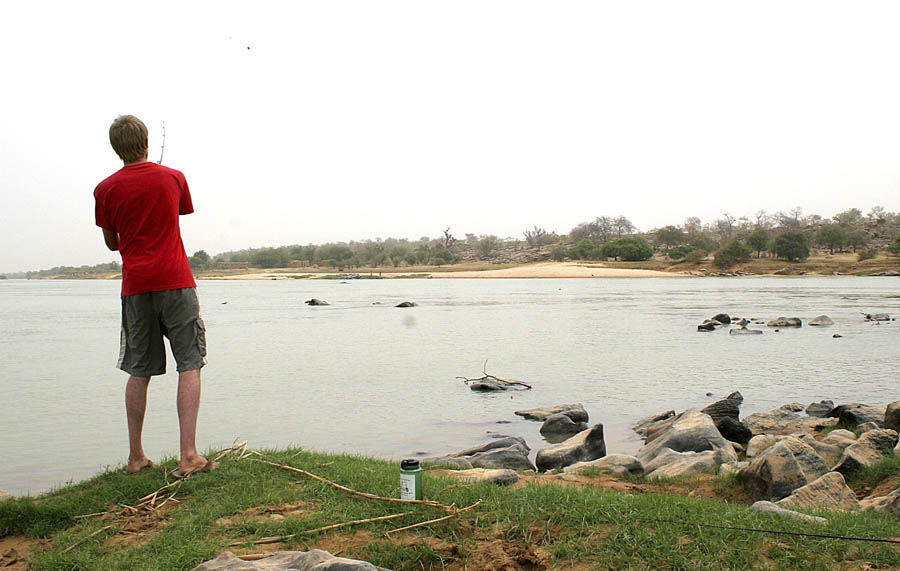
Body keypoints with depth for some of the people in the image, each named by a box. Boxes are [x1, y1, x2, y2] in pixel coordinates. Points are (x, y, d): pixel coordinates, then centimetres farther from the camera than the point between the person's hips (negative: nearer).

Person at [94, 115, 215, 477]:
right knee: (190, 365, -1)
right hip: (175, 283, -2)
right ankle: (189, 455, -9)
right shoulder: (173, 178, 3)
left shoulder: (106, 190, 2)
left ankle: (136, 457, 16)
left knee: (139, 372, 10)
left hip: (135, 287, 2)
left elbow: (112, 243, 11)